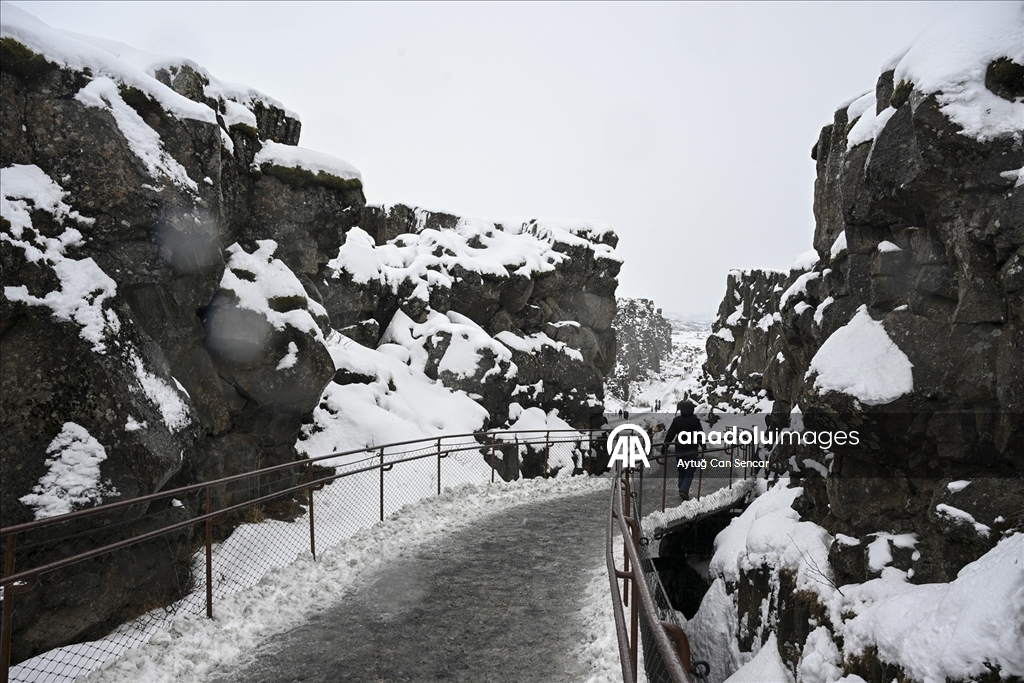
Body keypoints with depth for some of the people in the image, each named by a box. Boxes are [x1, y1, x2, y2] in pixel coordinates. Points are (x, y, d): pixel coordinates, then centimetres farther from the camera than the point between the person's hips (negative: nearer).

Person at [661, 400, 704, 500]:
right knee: (690, 472, 3)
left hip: (679, 450, 2)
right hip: (692, 450, -2)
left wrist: (664, 448, 1)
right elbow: (701, 435, -2)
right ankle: (684, 490, -13)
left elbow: (670, 435, -2)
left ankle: (682, 491, 20)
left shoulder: (676, 420, -2)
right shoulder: (695, 421, -8)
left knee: (681, 472, 15)